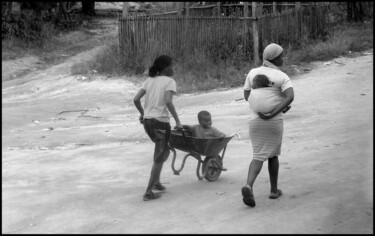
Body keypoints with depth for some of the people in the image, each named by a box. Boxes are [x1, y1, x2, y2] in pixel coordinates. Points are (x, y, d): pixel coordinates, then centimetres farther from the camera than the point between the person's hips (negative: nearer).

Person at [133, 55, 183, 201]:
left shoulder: (149, 80, 12)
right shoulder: (170, 81, -5)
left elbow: (136, 99, 5)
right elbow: (168, 101, -21)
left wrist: (142, 113, 21)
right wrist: (177, 121, -14)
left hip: (147, 121, 7)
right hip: (160, 121, -7)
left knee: (162, 150, 27)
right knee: (159, 158, 2)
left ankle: (156, 182, 28)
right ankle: (148, 192, 2)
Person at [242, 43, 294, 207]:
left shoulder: (253, 73, 3)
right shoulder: (282, 77, -8)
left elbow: (246, 96, 12)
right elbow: (290, 97, -25)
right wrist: (272, 113, -26)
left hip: (255, 120, 2)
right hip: (274, 122, -2)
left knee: (259, 156, 5)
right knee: (272, 154, 19)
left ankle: (248, 186, -20)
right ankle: (274, 190, 26)